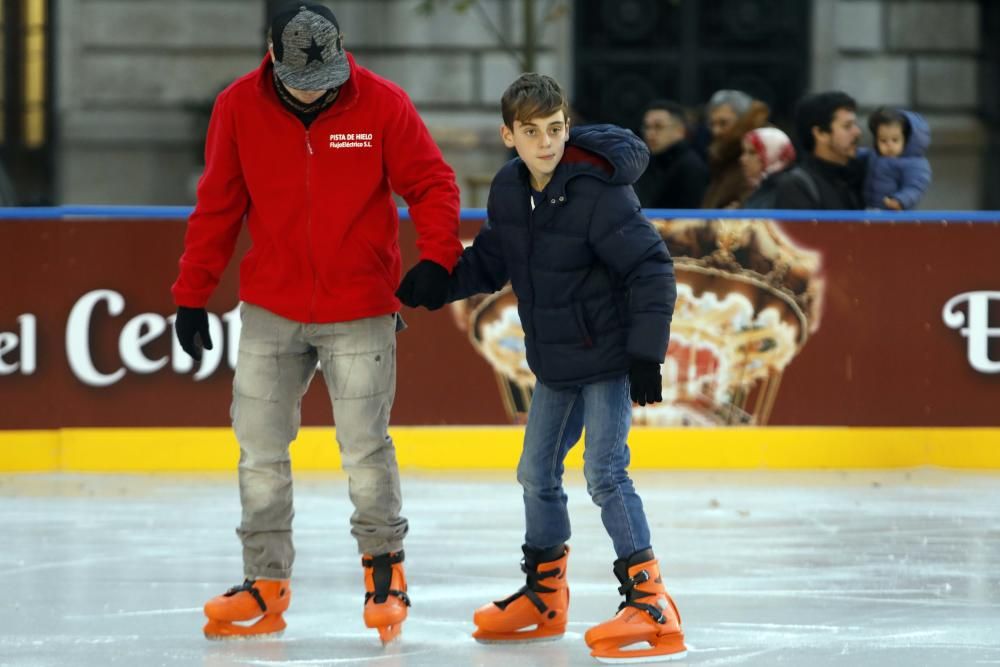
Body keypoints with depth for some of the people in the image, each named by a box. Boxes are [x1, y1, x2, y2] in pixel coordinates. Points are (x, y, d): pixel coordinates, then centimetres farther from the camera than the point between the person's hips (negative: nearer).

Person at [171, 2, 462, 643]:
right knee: (260, 446, 3)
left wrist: (437, 256, -18)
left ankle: (385, 565, 14)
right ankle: (266, 583, 12)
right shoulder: (239, 108, -3)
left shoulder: (382, 104, -9)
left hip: (360, 312, -2)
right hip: (271, 310, 3)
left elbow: (434, 182, -3)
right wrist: (192, 295, 5)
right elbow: (217, 208, 4)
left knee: (365, 446, -6)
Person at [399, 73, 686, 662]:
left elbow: (651, 269, -20)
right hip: (555, 363, 8)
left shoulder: (599, 193, -22)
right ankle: (545, 595, 32)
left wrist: (647, 353, -22)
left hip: (608, 358, -8)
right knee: (537, 472, 16)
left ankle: (651, 603, -13)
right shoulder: (509, 190, 0)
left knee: (605, 472, -16)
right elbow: (490, 261, 14)